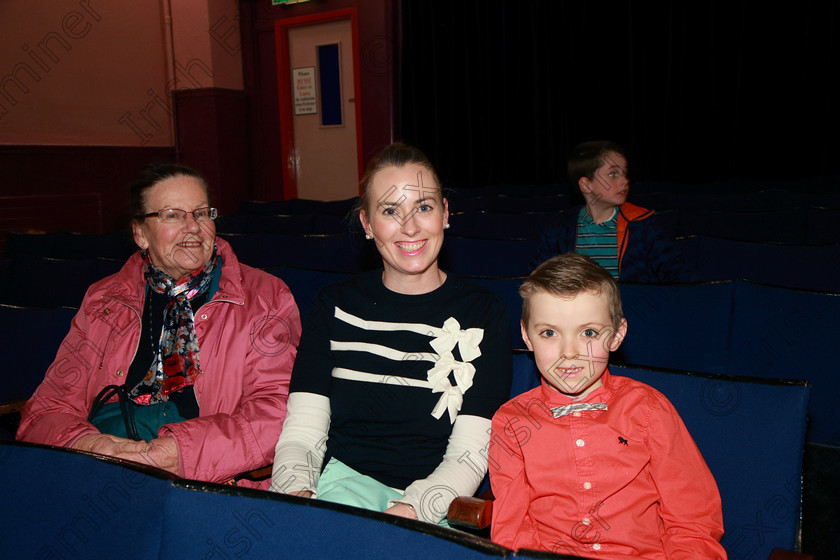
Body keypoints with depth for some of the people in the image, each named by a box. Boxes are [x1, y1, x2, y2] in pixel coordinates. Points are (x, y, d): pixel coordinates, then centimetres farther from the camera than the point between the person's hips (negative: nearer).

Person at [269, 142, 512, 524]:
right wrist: (297, 494, -18)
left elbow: (469, 454, -4)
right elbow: (300, 433, 3)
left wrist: (410, 511, -22)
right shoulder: (336, 305, 9)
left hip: (433, 501, -1)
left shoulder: (483, 313, 2)